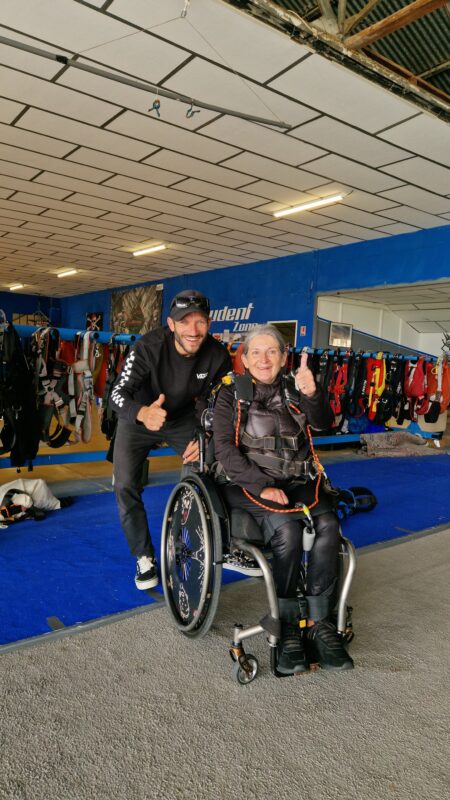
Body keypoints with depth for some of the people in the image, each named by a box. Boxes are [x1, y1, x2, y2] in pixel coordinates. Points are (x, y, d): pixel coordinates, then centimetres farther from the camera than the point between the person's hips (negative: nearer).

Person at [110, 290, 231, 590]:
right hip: (139, 419, -2)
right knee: (126, 486, -14)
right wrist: (142, 413, -58)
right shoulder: (149, 347, -31)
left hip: (183, 420, 2)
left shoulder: (217, 355, -22)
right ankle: (145, 557, 7)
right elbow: (118, 394, -36)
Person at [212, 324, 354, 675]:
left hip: (296, 481, 3)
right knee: (287, 528, -31)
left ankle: (319, 622, -17)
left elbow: (323, 423, -5)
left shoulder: (293, 390, 13)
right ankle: (287, 625, -15)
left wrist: (312, 395, -27)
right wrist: (262, 486, -17)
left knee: (327, 524, -26)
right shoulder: (231, 394, 5)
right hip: (248, 483, -3)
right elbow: (226, 450, -4)